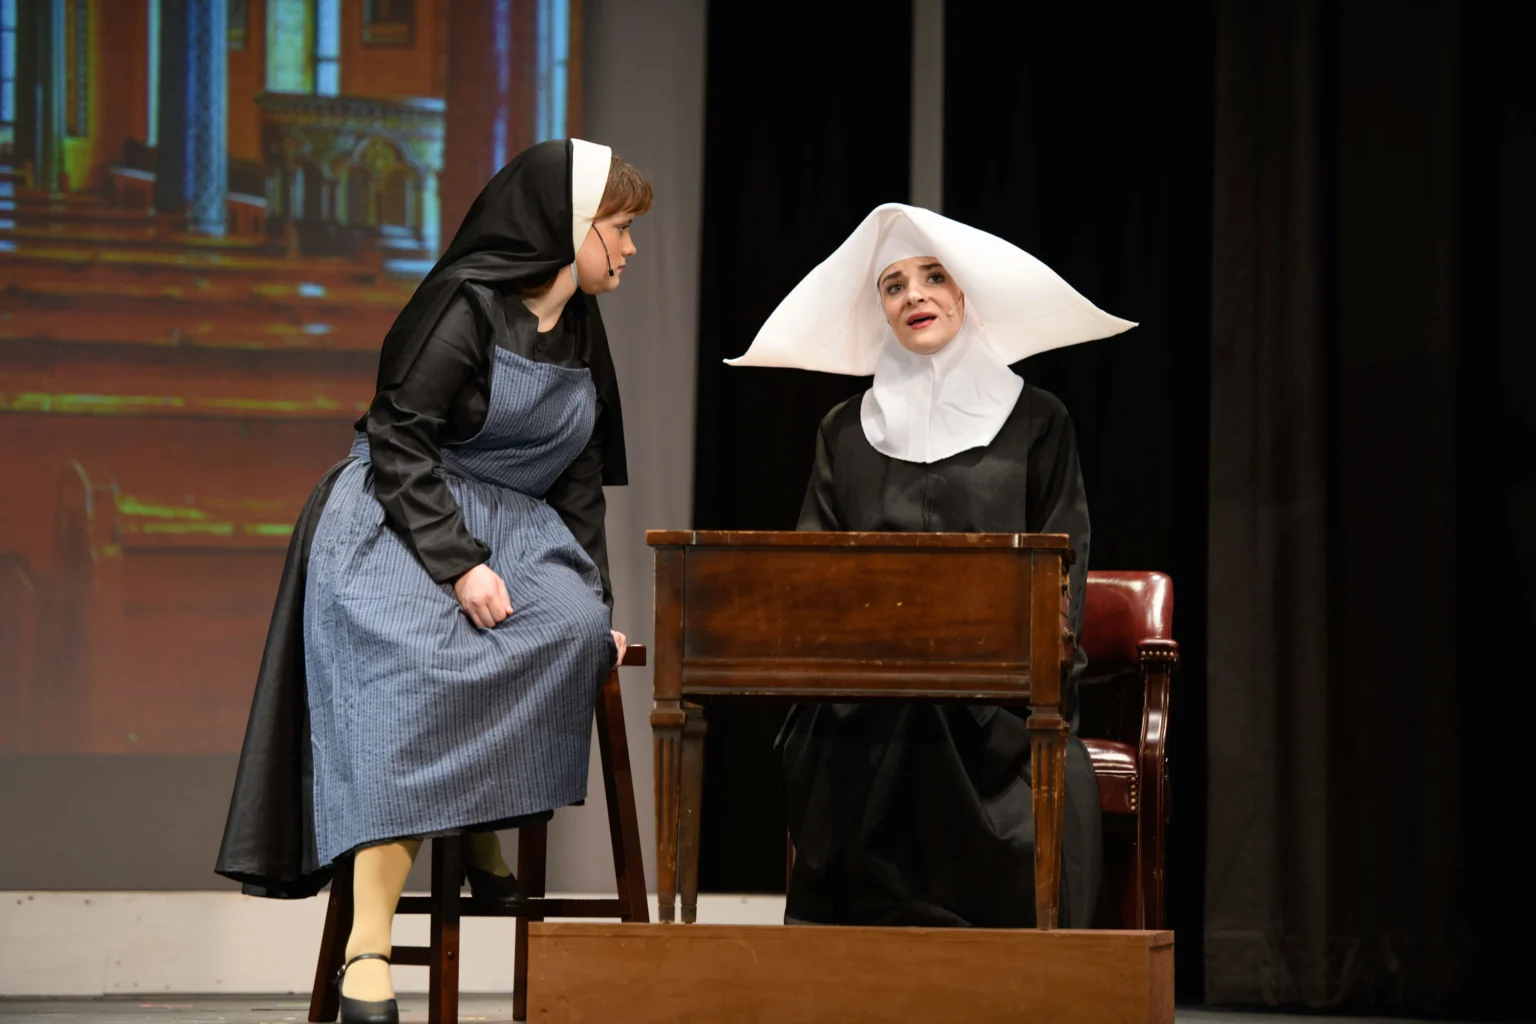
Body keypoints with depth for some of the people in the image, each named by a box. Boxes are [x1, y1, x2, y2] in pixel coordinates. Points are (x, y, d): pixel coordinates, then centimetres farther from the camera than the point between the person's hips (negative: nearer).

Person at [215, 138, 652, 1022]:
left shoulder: (580, 331, 15)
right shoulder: (465, 308, -9)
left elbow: (577, 482, 18)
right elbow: (398, 446, -15)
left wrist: (598, 604, 9)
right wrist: (460, 564, -24)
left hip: (507, 532, 7)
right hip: (399, 525, -7)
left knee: (575, 629, -27)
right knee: (418, 671, -33)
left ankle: (482, 836, -13)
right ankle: (369, 944, -38)